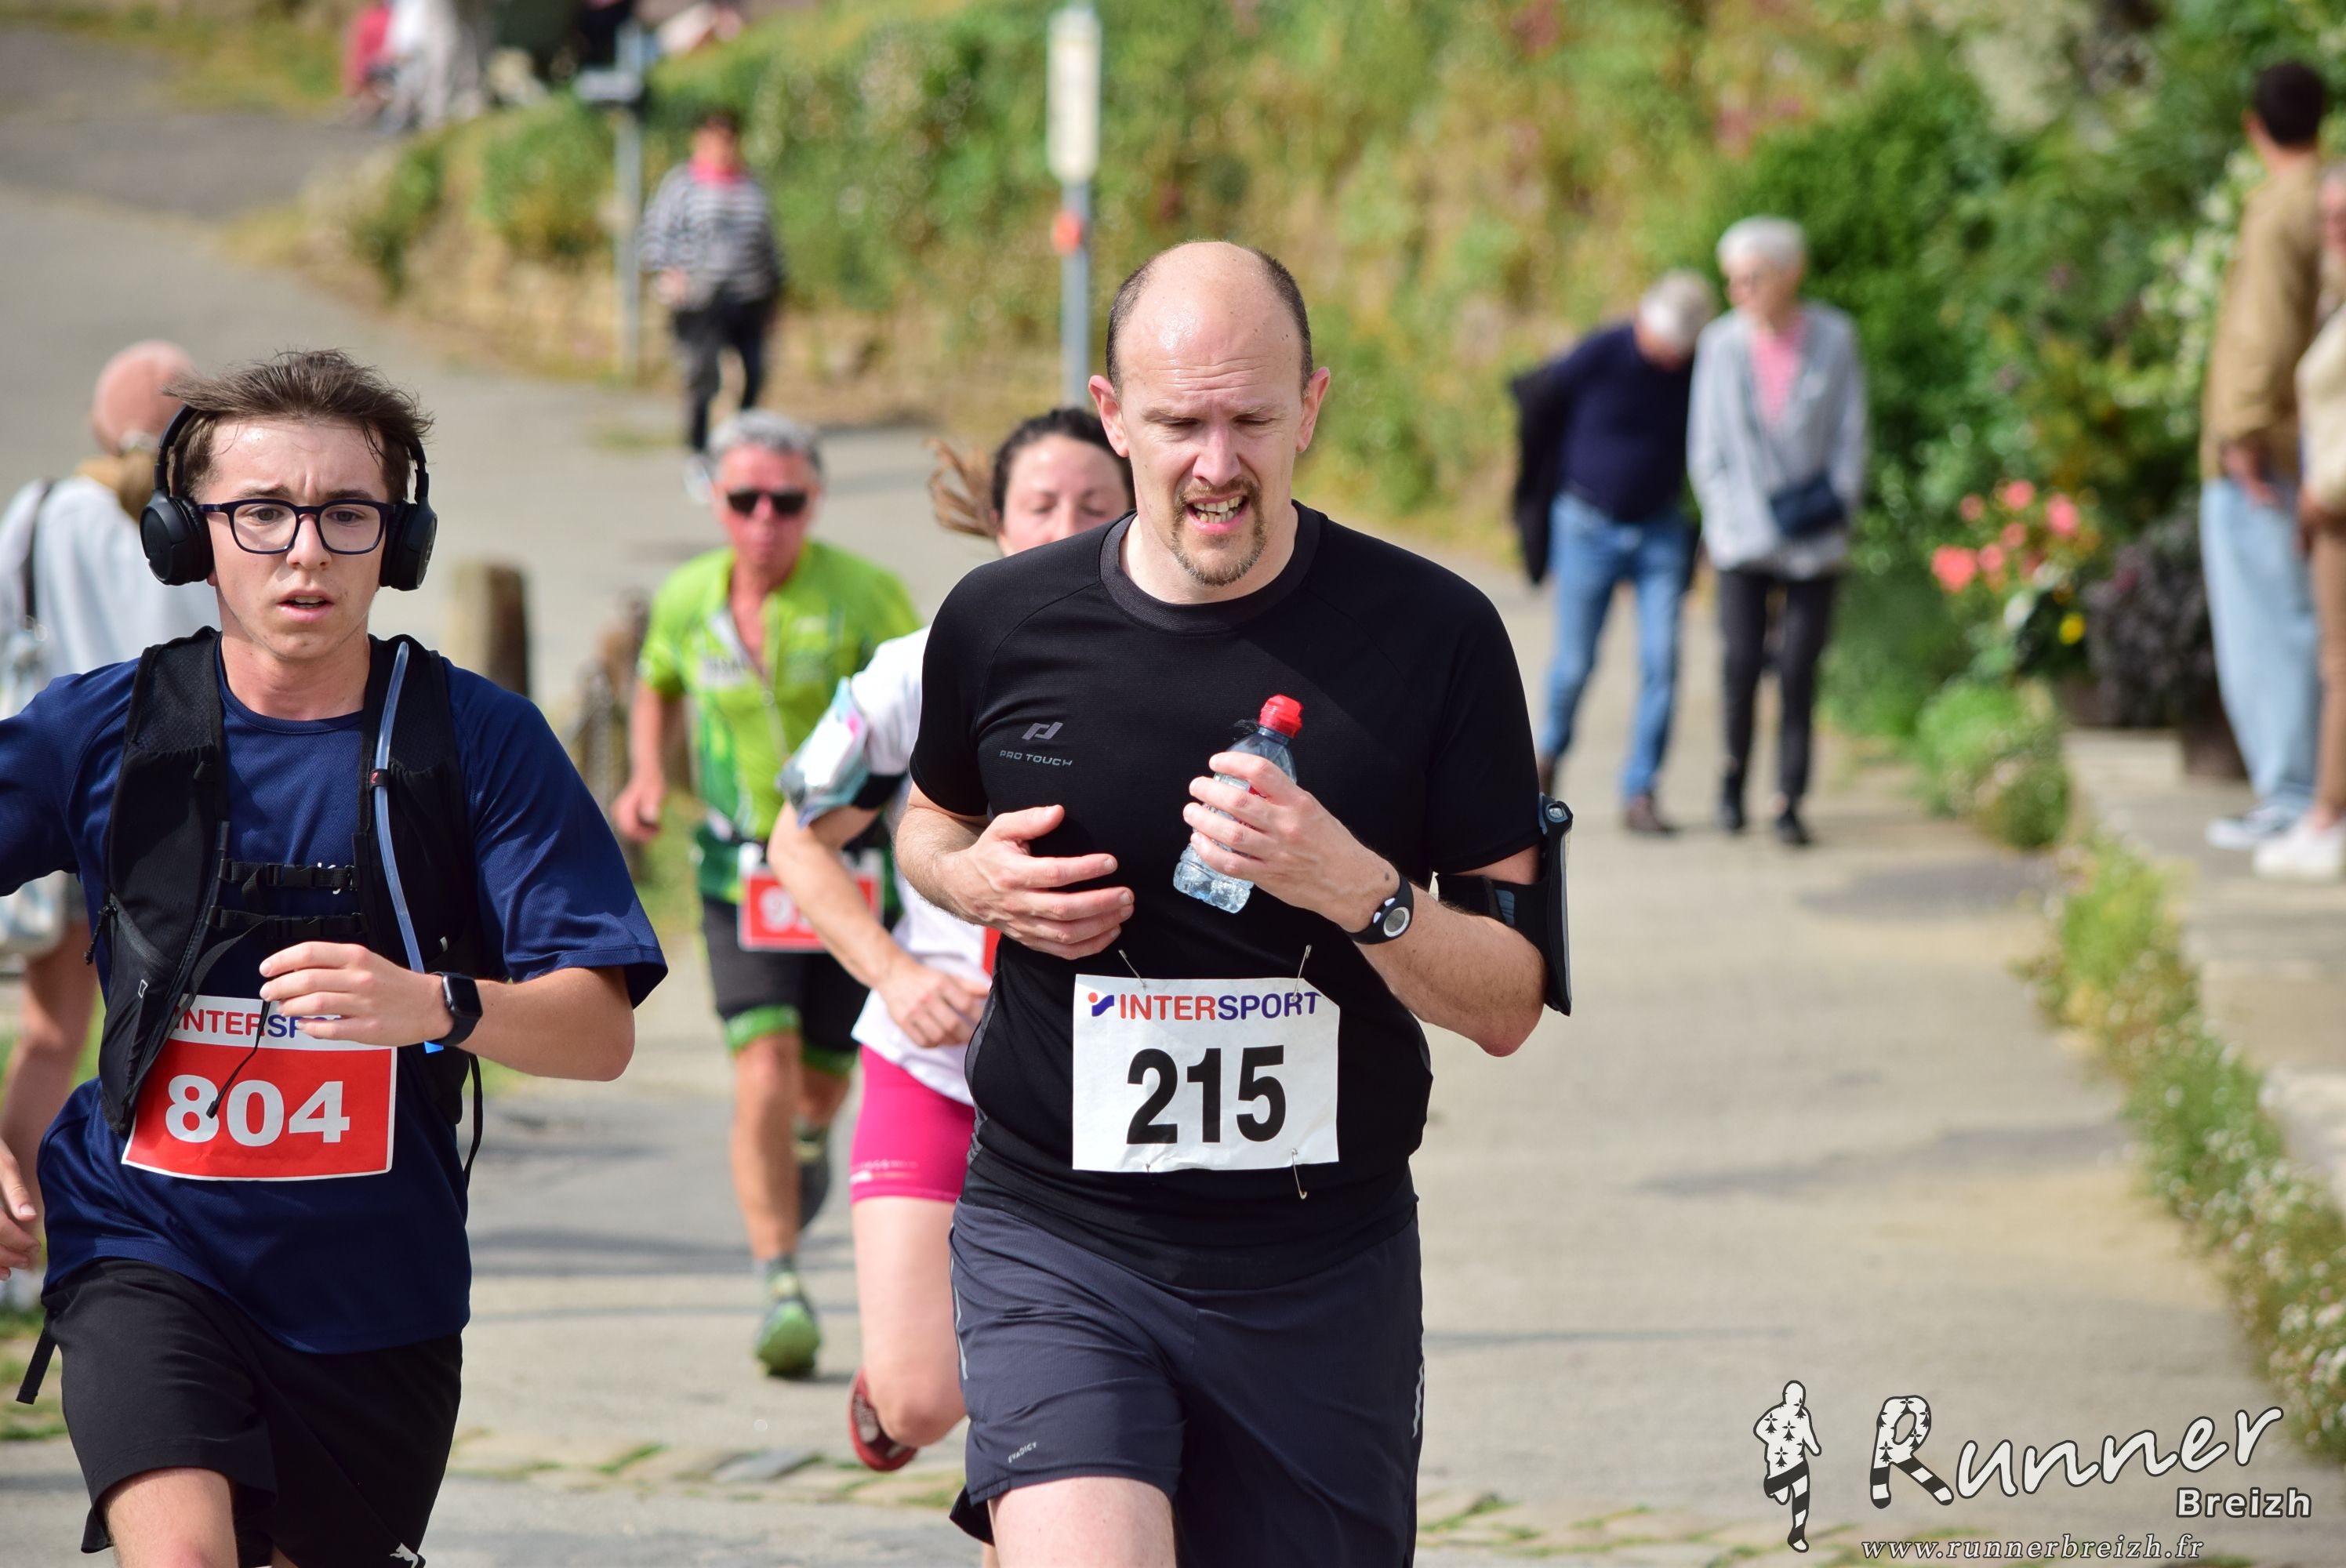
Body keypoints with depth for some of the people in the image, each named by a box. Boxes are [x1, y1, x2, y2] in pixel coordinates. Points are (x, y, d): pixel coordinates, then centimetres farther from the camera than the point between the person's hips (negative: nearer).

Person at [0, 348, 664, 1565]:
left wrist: (437, 1005, -30)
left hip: (376, 1280, 2)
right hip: (148, 1248, -1)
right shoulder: (103, 730, -4)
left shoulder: (479, 740, -5)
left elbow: (600, 1031, -10)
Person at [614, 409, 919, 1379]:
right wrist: (647, 774, 3)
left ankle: (811, 1133, 53)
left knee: (821, 1073, 13)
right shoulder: (686, 601, -1)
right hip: (742, 874, 1)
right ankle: (781, 1288, -14)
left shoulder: (864, 596, -13)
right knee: (762, 1070, -16)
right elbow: (658, 686, 20)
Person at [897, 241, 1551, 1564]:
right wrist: (977, 881, -1)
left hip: (1321, 1267, 1)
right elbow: (930, 820, 23)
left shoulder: (1431, 635, -4)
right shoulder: (1001, 625, 0)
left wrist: (1355, 890, -22)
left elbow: (1510, 1004, -3)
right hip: (1056, 1243, -1)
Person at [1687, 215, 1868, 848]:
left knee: (1799, 667, -5)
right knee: (1743, 659, -7)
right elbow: (1706, 446, 3)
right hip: (1745, 538, 0)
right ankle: (1735, 769, 17)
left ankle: (1789, 801, 4)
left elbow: (1850, 437, 2)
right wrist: (1727, 521, -4)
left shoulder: (1833, 339, -3)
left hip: (1814, 536, 0)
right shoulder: (1721, 344, -2)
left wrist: (1837, 512, -5)